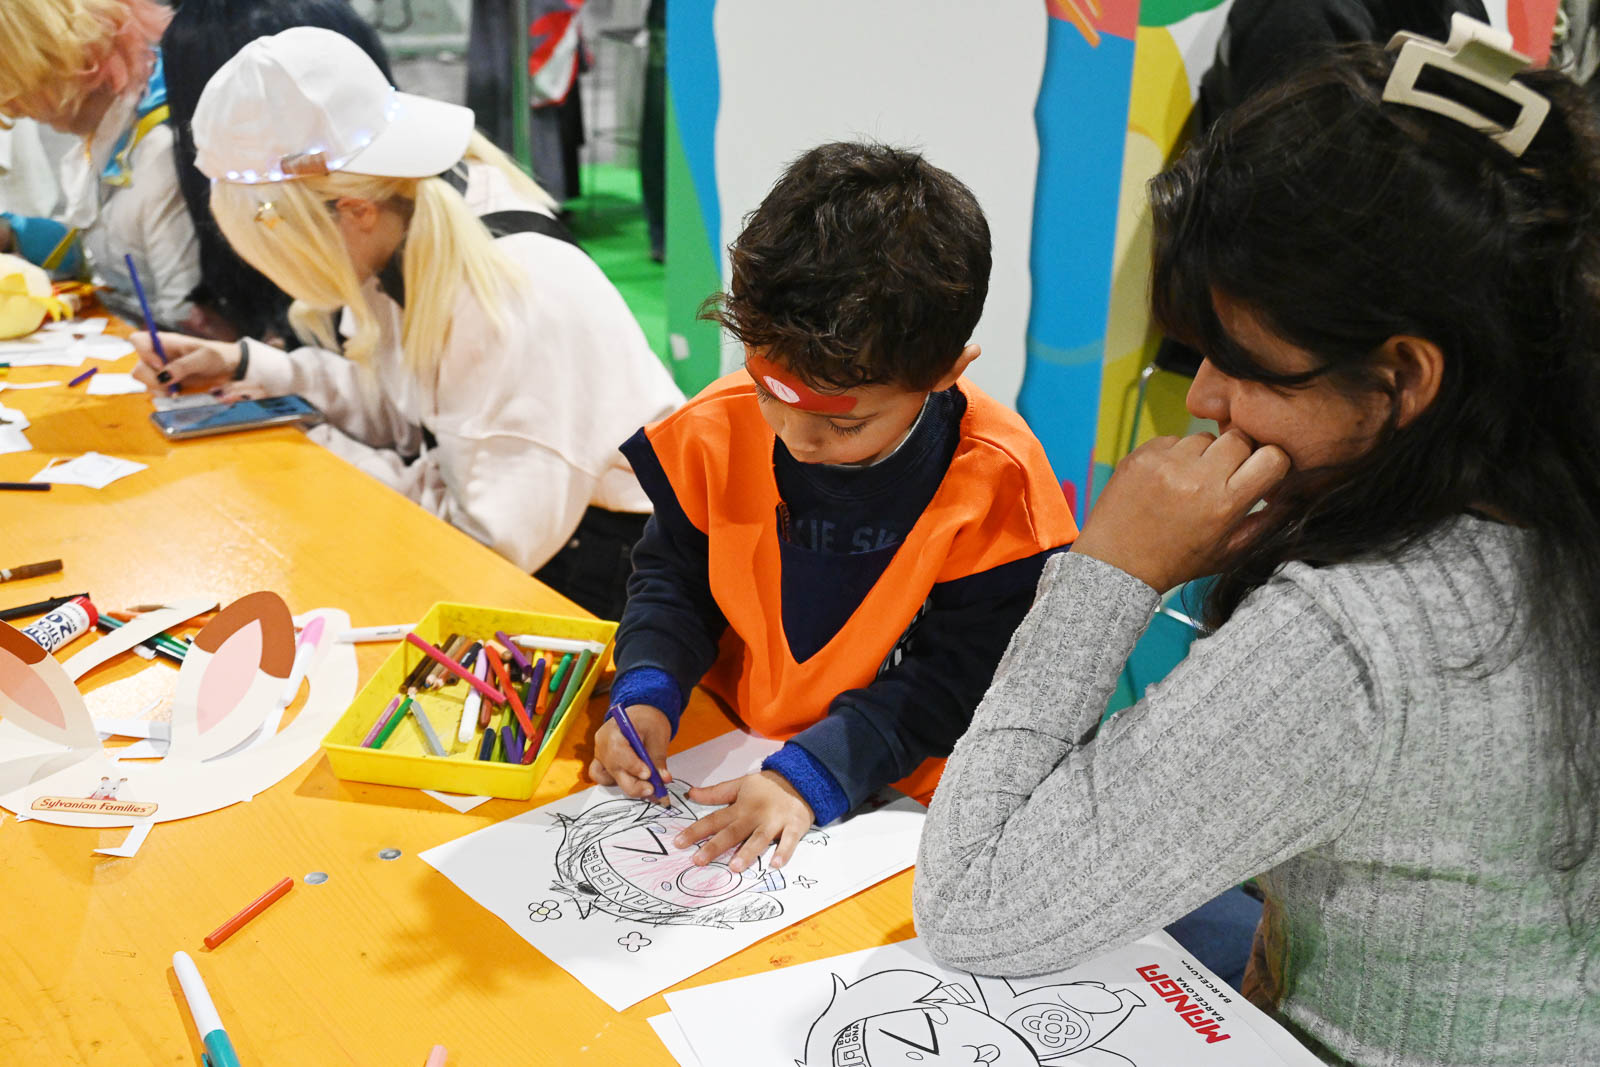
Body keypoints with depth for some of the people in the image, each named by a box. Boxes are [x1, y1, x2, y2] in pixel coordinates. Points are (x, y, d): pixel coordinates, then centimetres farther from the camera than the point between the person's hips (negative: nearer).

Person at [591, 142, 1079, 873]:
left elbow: (957, 676, -13)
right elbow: (673, 574, 7)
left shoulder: (995, 485, -18)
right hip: (724, 750, 4)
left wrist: (810, 771, -22)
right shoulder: (722, 428, -8)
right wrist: (645, 696, -10)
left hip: (896, 796, -3)